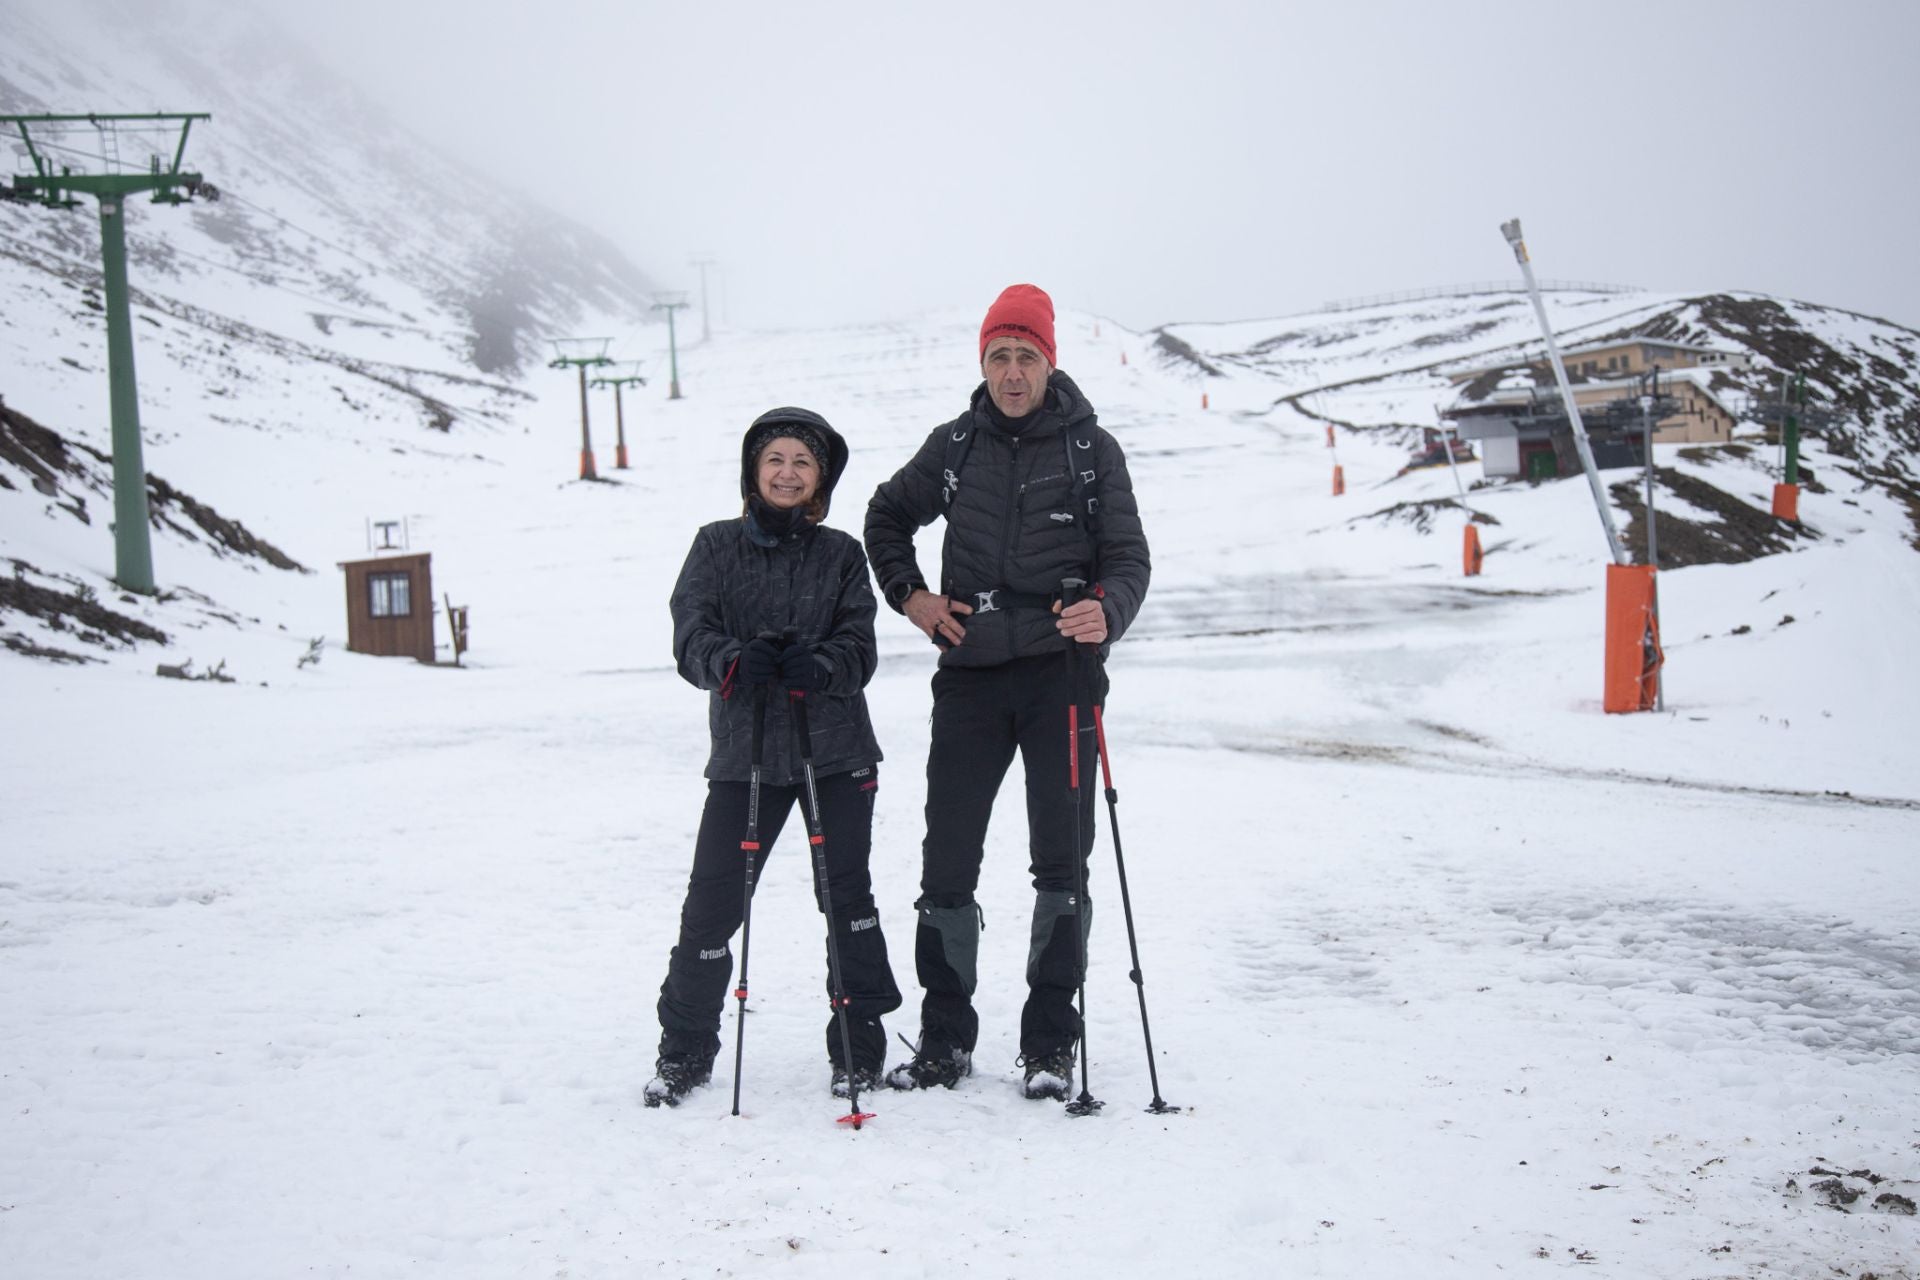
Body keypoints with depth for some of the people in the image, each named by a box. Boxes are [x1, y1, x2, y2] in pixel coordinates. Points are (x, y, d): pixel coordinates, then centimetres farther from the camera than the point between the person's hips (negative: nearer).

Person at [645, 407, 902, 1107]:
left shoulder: (841, 555, 8)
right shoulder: (717, 546, 7)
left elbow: (859, 646, -1)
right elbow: (690, 636, -3)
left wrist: (821, 666, -23)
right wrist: (734, 661, -26)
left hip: (836, 750, 0)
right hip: (744, 752, 0)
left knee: (846, 894, 0)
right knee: (711, 902, -2)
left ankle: (860, 1046, 16)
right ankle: (685, 1050, 15)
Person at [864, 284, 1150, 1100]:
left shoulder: (1093, 450, 2)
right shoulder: (955, 446, 8)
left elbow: (1127, 557, -2)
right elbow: (887, 516, 24)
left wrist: (1106, 612, -24)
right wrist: (907, 593, 7)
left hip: (1062, 672, -2)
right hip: (971, 673, 2)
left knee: (1061, 859, 2)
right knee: (946, 860, 1)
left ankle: (1050, 1042, 13)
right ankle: (945, 1038, 13)